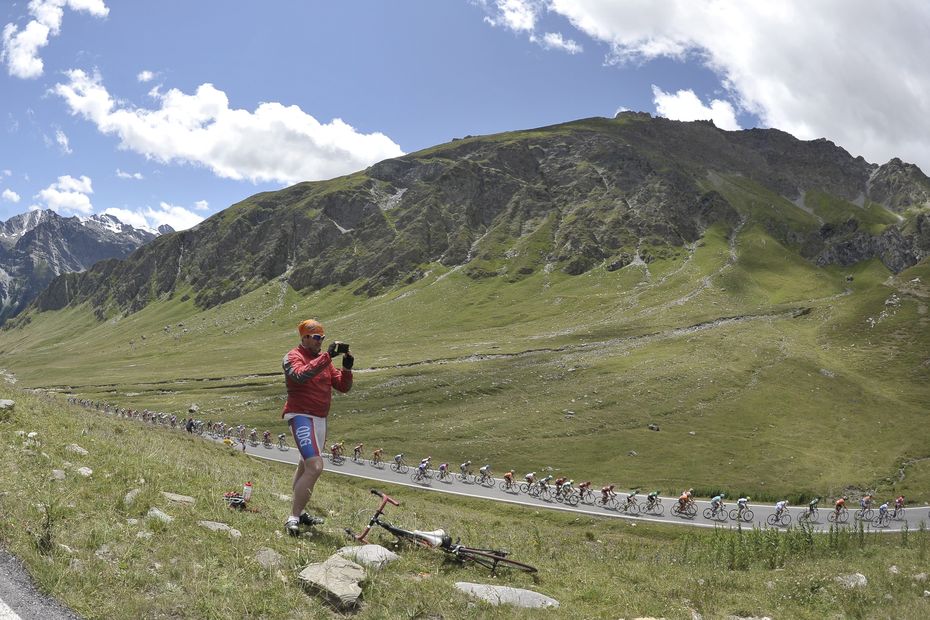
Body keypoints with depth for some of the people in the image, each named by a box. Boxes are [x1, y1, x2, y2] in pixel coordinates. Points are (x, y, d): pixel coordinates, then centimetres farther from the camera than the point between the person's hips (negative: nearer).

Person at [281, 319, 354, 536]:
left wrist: (347, 367, -8)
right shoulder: (293, 357, -6)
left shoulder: (324, 359, 15)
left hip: (320, 419, 9)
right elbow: (301, 375, -30)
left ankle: (298, 512, 31)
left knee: (306, 466, 18)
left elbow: (343, 387, 10)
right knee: (315, 467, -21)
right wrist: (327, 356, -32)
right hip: (301, 416, -9)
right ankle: (293, 518, -19)